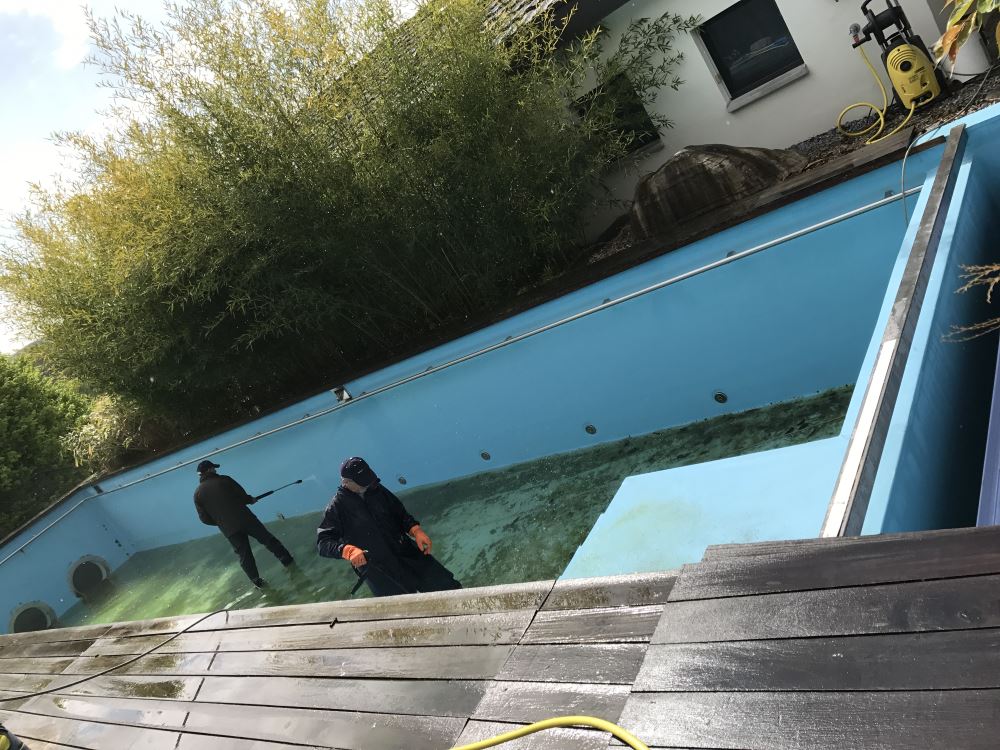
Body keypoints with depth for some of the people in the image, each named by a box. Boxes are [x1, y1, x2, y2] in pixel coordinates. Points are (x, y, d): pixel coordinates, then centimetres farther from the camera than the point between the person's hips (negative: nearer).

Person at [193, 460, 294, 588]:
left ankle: (257, 581, 9)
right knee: (269, 540, 11)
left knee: (244, 555, 11)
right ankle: (288, 562, 13)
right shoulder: (224, 480, -1)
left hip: (228, 529, 2)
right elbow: (243, 496, -1)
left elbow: (205, 518, 5)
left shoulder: (198, 493, 6)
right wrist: (251, 499, 21)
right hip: (245, 519, -2)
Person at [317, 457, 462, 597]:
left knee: (448, 587, -3)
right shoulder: (337, 506, -4)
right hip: (377, 570, -4)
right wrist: (348, 550, -31)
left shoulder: (376, 490, 10)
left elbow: (400, 513, 18)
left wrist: (416, 530, -2)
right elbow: (323, 542, -12)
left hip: (406, 552, 4)